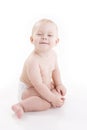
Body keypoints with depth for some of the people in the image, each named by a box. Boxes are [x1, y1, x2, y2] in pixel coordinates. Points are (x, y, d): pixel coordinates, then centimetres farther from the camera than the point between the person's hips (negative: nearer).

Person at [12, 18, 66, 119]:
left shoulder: (53, 54, -9)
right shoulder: (33, 61, -34)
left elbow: (55, 69, 11)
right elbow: (38, 85, -32)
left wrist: (59, 84, -1)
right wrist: (52, 98, -26)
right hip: (28, 89, -9)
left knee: (61, 92, 9)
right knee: (47, 104, -27)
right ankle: (21, 106, -16)